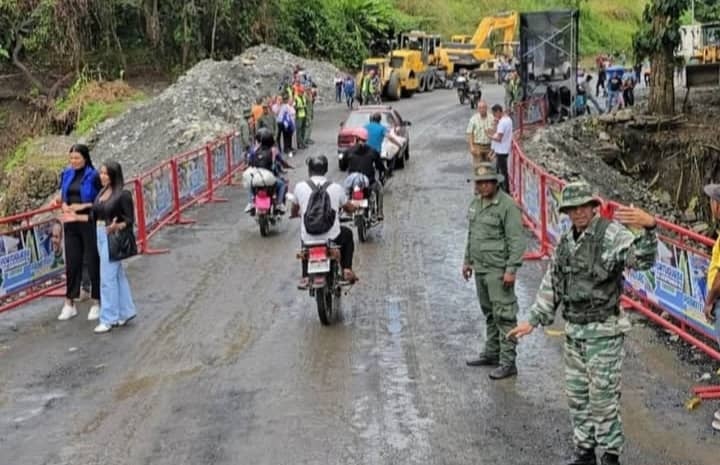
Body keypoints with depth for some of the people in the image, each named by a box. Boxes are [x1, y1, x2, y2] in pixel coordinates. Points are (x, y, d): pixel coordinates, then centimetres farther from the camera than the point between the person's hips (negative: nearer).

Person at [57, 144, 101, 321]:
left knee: (93, 263, 4)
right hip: (72, 224, 5)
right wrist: (64, 205, -3)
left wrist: (84, 206, -19)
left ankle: (97, 303, 17)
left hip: (90, 224, -5)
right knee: (72, 262, 10)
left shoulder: (93, 176, -10)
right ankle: (70, 303, 19)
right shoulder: (67, 174, 6)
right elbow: (63, 195, 17)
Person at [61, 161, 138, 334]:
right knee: (118, 275, 15)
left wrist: (117, 226, -31)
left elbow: (129, 220, -15)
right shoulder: (102, 193, 9)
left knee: (108, 278, -3)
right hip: (101, 236, 8)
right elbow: (95, 217, 13)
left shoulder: (123, 195, -13)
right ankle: (125, 312, 25)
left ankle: (108, 319, 5)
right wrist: (77, 217, 9)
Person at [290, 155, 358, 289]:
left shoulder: (300, 187, -3)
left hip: (309, 241, 1)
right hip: (332, 239, 0)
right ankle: (347, 270, 25)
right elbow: (351, 209, 13)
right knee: (347, 234, 33)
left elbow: (294, 212, 13)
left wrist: (294, 214, 37)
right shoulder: (336, 187, -2)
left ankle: (305, 277, 28)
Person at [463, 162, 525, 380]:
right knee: (489, 313, 18)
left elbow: (517, 241, -16)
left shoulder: (507, 205, -14)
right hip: (480, 268, 8)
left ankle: (508, 363, -2)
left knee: (504, 315, -6)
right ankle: (491, 353, 30)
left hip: (498, 270, -8)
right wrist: (467, 260, 22)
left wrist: (511, 269, -20)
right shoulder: (475, 203, 12)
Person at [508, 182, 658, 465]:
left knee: (603, 396, -1)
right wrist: (533, 321, 18)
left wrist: (649, 226, -49)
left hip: (604, 331, -7)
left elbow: (643, 259, -31)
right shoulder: (566, 242, 9)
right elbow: (551, 285, 18)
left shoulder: (612, 234, -13)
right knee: (577, 395, 14)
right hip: (574, 331, 7)